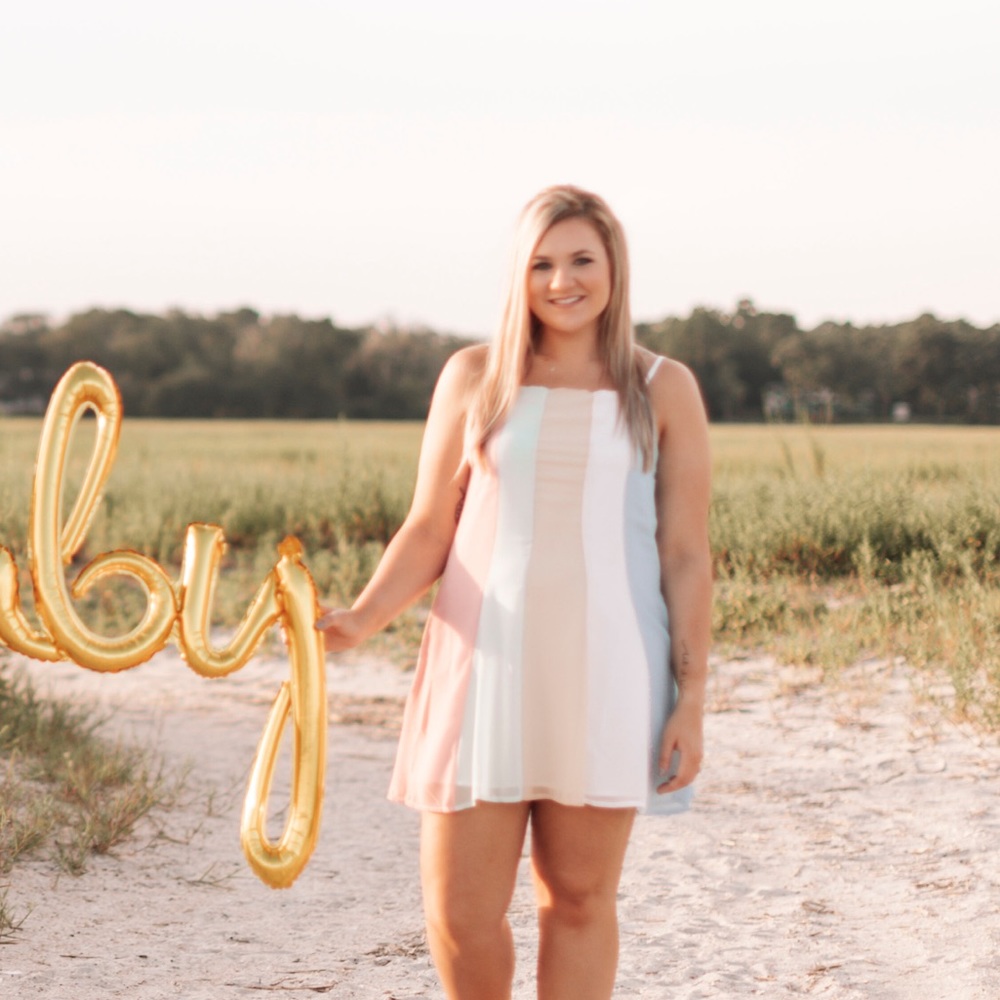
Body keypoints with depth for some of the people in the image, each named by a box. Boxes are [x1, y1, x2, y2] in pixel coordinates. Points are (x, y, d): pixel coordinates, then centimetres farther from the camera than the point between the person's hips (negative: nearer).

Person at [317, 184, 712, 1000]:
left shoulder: (663, 390, 2)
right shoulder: (474, 377, 5)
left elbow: (686, 556, 2)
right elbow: (428, 533, 5)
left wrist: (692, 698, -2)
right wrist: (360, 619, -12)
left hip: (603, 673, -1)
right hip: (486, 665, 1)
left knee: (578, 898, 5)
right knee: (459, 910, 1)